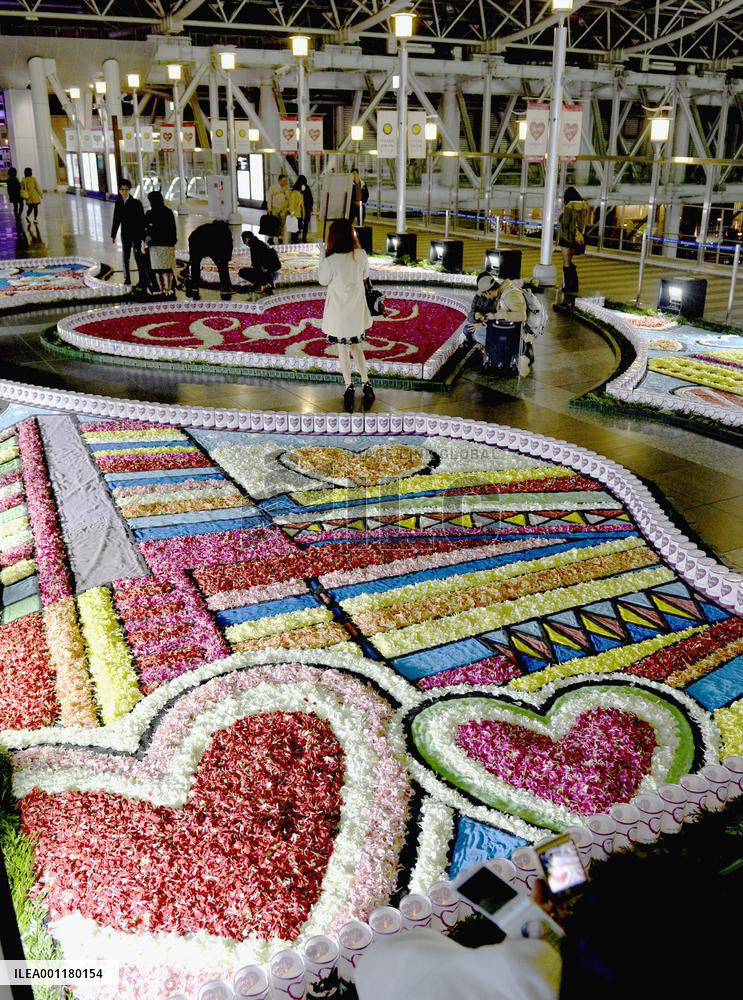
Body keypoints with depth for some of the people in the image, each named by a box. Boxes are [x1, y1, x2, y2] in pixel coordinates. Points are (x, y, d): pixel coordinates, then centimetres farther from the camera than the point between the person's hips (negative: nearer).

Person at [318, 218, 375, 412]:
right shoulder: (361, 255, -10)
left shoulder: (331, 260, -21)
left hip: (339, 311, -3)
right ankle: (366, 384, 11)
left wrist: (322, 256, 1)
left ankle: (349, 387, 13)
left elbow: (323, 280, -4)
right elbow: (365, 278, 3)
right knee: (356, 346, 18)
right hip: (357, 310, 3)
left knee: (343, 349, 10)